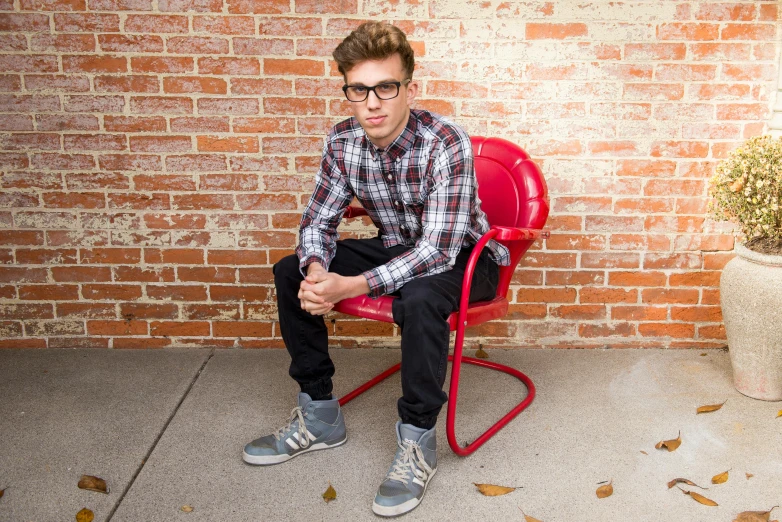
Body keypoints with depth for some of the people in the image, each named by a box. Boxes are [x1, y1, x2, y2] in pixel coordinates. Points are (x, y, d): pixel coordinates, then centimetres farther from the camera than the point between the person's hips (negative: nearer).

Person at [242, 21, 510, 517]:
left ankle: (418, 439, -17)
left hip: (462, 257, -6)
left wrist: (351, 286, -41)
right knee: (291, 274, -7)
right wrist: (316, 272, -27)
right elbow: (319, 219, -4)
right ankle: (319, 415, 6)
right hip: (397, 248, 6)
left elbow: (438, 249, -33)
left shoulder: (447, 143, -29)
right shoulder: (343, 141, -10)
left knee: (420, 296, -39)